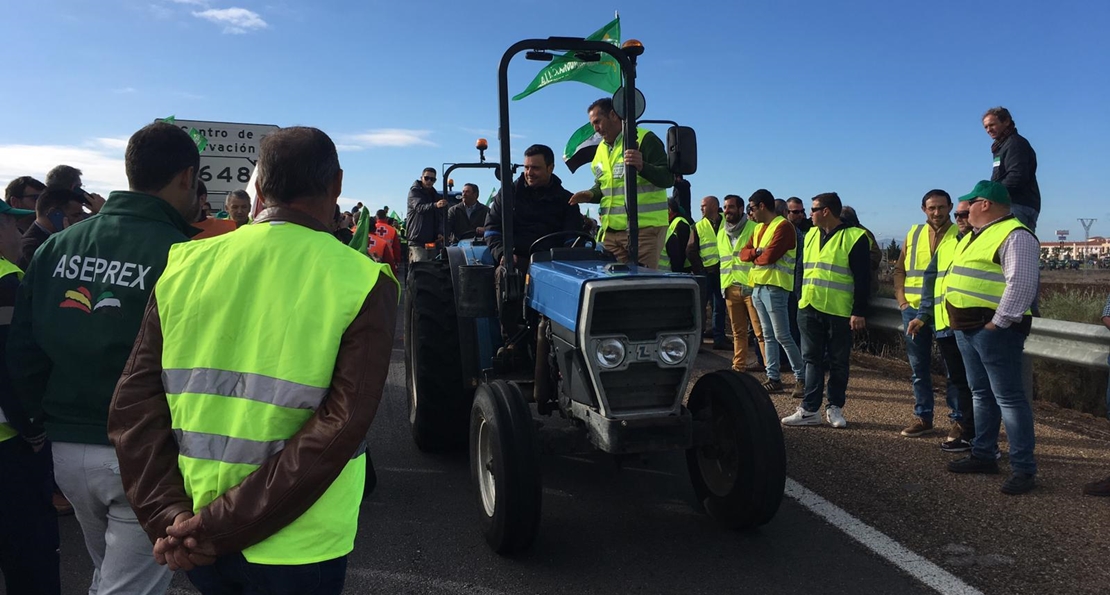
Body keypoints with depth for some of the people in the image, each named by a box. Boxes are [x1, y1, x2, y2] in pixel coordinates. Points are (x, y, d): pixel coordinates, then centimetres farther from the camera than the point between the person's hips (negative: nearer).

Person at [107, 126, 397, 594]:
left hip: (191, 536, 4)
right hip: (296, 549, -3)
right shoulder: (363, 282, -13)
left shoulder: (187, 265, -2)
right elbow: (342, 427, -21)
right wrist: (221, 528, -17)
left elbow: (133, 404, -6)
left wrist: (168, 515, -7)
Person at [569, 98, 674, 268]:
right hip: (611, 230, 7)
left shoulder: (645, 139, -4)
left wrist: (642, 166, -28)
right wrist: (591, 195, 8)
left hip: (644, 228, -7)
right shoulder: (601, 149, 21)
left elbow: (668, 178, -10)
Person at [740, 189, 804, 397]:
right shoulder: (759, 228, 19)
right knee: (768, 335, 10)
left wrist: (756, 258, -1)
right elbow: (744, 253, 11)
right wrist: (756, 252, -9)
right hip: (758, 286, 9)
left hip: (774, 287, -9)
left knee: (782, 336, -8)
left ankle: (801, 378, 0)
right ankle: (773, 378, 14)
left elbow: (770, 255, -21)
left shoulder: (783, 226, -10)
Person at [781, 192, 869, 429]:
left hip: (839, 312, -6)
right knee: (812, 360, 6)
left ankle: (835, 408, 17)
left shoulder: (854, 237, -8)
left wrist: (859, 312, -14)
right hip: (809, 309, 6)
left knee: (838, 362, 6)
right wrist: (800, 298, 16)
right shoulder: (811, 235, 13)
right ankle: (809, 410, 9)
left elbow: (863, 279, -10)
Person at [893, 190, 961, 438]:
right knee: (918, 368, 11)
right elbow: (900, 270, 14)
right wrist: (902, 299, 3)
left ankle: (959, 419, 13)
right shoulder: (913, 234, 10)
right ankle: (923, 417, 22)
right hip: (914, 310, 4)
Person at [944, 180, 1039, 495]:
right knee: (981, 394, 17)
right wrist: (959, 321, 20)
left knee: (1008, 397, -6)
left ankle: (1024, 469, 0)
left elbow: (1021, 284, -22)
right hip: (967, 328, 10)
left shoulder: (1014, 236, -13)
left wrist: (998, 323, -23)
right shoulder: (976, 235, 18)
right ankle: (983, 455, 27)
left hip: (993, 328, -10)